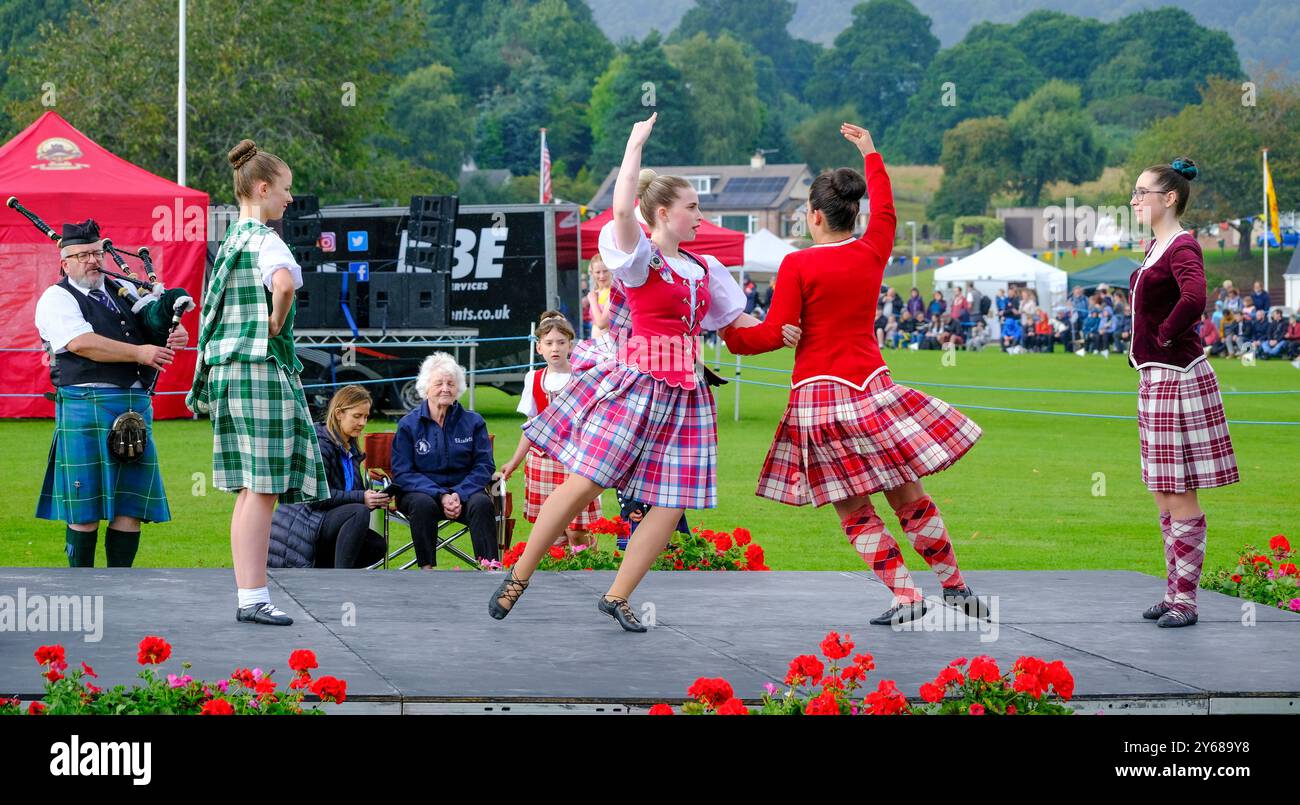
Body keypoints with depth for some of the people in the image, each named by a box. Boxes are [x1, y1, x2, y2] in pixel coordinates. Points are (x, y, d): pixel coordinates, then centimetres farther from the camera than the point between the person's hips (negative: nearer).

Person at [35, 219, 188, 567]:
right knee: (86, 504, -2)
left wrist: (175, 334, -1)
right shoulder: (57, 299, 0)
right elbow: (82, 343, -16)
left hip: (136, 404, 6)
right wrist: (139, 353, -17)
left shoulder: (121, 291, 19)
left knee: (131, 503, 4)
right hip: (86, 404, -6)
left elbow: (156, 327, 24)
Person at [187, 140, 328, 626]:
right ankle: (254, 599, -8)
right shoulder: (264, 239, -12)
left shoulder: (231, 240, 16)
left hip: (227, 368, 9)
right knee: (263, 489, -7)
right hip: (262, 368, -9)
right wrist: (275, 324, -16)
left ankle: (248, 596, 13)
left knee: (251, 490, 11)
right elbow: (284, 282, -33)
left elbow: (216, 305, 28)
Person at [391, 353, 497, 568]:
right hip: (421, 491, -1)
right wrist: (441, 496, -18)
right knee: (423, 504, -36)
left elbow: (484, 466, 2)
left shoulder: (473, 422, 6)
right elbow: (403, 472, -4)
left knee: (482, 503, -31)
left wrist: (459, 494, -17)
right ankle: (426, 567, -30)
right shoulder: (408, 425, 1)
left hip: (463, 491, 1)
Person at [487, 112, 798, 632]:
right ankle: (517, 578, 1)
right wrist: (637, 142, -11)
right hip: (635, 381, -6)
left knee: (672, 504, -2)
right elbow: (623, 208, -21)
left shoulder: (705, 270, 17)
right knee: (584, 484, -11)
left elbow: (739, 321, 24)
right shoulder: (639, 257, -3)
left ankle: (616, 597, 9)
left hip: (683, 393, 6)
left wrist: (779, 332, 4)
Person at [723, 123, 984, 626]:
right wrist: (870, 154, 37)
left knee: (853, 508, 5)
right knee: (906, 494, 12)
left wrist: (731, 335, 5)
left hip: (817, 395, -4)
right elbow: (885, 211, 25)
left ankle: (905, 597, 0)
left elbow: (774, 335, -11)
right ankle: (955, 588, 17)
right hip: (870, 387, 4)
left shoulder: (797, 265, -9)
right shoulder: (872, 254, 4)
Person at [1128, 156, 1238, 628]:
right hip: (1153, 378, 10)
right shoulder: (1156, 247, 12)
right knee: (1163, 499, 15)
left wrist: (1166, 337, -20)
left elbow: (1193, 298, -36)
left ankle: (1185, 601, 1)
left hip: (1176, 378, -10)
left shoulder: (1182, 248, -16)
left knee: (1180, 498, -4)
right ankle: (1174, 592, 23)